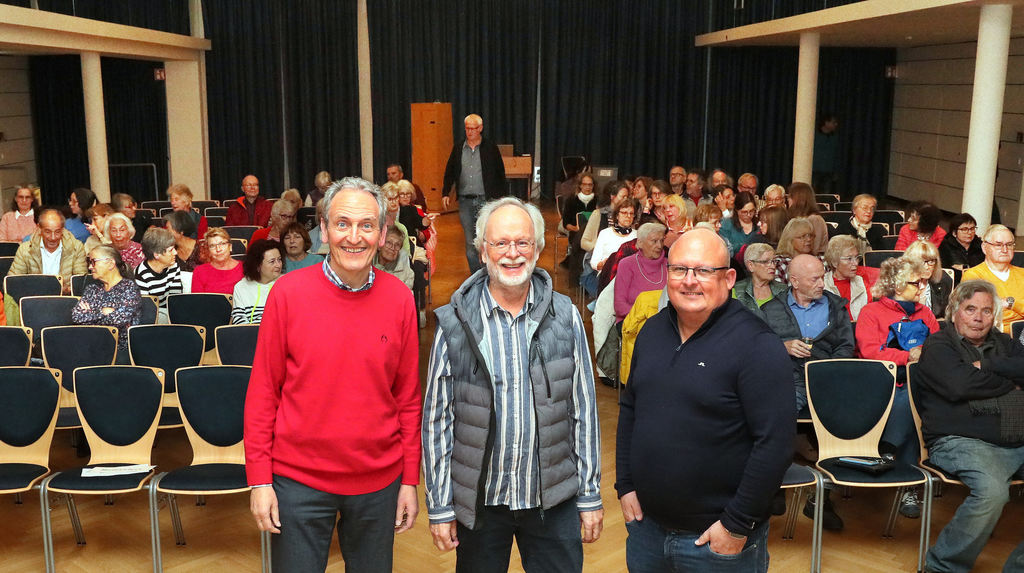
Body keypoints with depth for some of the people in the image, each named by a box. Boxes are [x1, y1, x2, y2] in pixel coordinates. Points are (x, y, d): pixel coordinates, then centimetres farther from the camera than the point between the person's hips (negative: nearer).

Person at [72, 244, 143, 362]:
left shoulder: (129, 286, -2)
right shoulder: (92, 288, 17)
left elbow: (121, 319, -16)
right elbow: (75, 316, 4)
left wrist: (90, 314, -1)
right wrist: (102, 312, -7)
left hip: (122, 350, -4)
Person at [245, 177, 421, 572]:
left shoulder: (399, 299, -3)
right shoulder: (288, 293, -8)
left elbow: (408, 398, 2)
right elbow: (262, 393, -3)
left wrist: (410, 480, 2)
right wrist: (259, 480, -5)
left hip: (379, 482, 2)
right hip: (299, 480, -1)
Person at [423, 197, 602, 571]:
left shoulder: (566, 317, -3)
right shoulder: (454, 324, -7)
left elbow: (584, 412, 1)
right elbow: (437, 421, -3)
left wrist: (590, 495, 3)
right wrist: (439, 506, -2)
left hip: (553, 498, 1)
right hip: (479, 500, -1)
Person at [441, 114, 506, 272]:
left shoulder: (490, 148, 2)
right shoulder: (458, 149, 9)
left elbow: (500, 174, 3)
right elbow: (449, 173, 14)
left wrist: (499, 198, -3)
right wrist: (445, 193, 3)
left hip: (486, 200, -2)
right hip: (465, 201, 3)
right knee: (470, 242, 4)